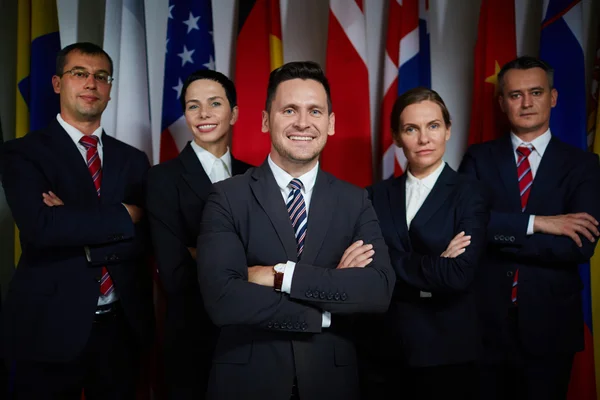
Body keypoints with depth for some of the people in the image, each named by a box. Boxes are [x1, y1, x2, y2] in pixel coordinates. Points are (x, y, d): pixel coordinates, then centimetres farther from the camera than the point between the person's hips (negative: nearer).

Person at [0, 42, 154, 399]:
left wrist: (74, 225, -15)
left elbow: (146, 237, -4)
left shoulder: (134, 160, 8)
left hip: (122, 326, 4)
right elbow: (41, 226, -20)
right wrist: (124, 216, -14)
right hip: (50, 328, -3)